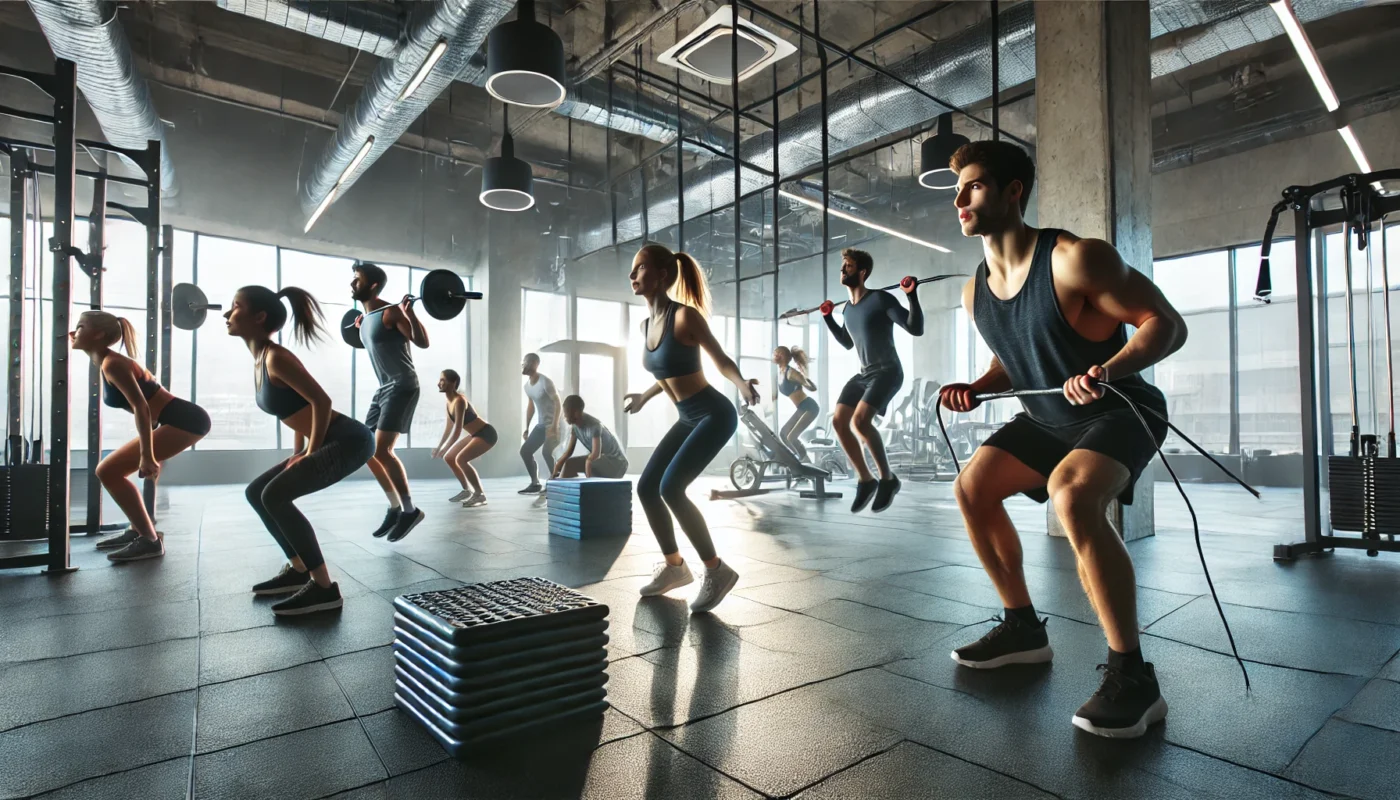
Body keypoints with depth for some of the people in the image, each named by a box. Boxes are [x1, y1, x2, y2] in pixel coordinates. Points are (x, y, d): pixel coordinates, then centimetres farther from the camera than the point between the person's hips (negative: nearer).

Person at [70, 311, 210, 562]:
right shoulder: (107, 363, 18)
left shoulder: (112, 364, -12)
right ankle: (137, 530, 29)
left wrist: (147, 456, -24)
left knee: (109, 472, -9)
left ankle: (150, 541, -3)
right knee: (111, 471, 19)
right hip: (180, 420, 10)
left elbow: (141, 407, -21)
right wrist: (149, 453, 26)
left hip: (184, 421, -10)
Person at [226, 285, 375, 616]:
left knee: (275, 496, -19)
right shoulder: (260, 360, 12)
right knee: (256, 492, 15)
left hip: (348, 440, -10)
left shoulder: (276, 357, -17)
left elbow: (321, 400, -23)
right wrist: (298, 452, 17)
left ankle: (324, 588, -13)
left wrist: (311, 453, -16)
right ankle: (298, 570, 22)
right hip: (328, 442, 10)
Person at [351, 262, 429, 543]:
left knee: (381, 451, -17)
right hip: (383, 389, 10)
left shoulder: (390, 312, -12)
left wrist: (409, 312, -31)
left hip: (402, 387, -10)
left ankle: (410, 510, -6)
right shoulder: (365, 318, 14)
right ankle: (396, 508, 18)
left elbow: (422, 342, -22)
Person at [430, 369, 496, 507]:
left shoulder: (459, 401, -23)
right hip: (475, 434, 10)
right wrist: (439, 447, 16)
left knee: (461, 459, -26)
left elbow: (457, 430, -27)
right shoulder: (449, 402, 5)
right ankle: (467, 490, 23)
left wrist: (443, 450, -25)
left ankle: (480, 494, -16)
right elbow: (449, 427, 14)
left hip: (486, 434, -10)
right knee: (448, 458, 12)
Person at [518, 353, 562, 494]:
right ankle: (535, 484, 16)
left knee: (546, 452, -25)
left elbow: (558, 403, -21)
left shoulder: (545, 382, -19)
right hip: (541, 424, 9)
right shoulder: (527, 385, 7)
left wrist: (554, 426, -28)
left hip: (554, 423, -9)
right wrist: (527, 428, 15)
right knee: (525, 451, 6)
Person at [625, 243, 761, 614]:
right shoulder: (647, 324, 6)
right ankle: (674, 566, 22)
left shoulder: (684, 316, -18)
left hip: (715, 415, -9)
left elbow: (722, 361, -12)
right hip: (688, 419, 9)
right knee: (646, 487, 6)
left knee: (670, 488, -19)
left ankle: (717, 570, -3)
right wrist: (643, 398, 35)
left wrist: (743, 385, -32)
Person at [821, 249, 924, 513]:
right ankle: (865, 480, 6)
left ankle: (888, 479, -9)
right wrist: (828, 318, 22)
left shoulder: (881, 299, -12)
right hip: (864, 374, 8)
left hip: (887, 372, -8)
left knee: (860, 421, -26)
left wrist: (912, 295, -26)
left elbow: (916, 329, -16)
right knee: (839, 421, -5)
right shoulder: (848, 309, 11)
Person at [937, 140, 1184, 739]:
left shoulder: (1073, 259, -24)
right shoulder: (975, 292, -1)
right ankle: (1023, 628, 16)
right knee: (972, 488, -1)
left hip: (1121, 411, -8)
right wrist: (977, 388, -6)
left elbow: (1167, 323, -22)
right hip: (1048, 418, 8)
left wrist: (1108, 370, -40)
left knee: (1071, 494, -34)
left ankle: (1132, 677, -18)